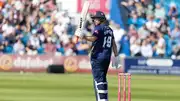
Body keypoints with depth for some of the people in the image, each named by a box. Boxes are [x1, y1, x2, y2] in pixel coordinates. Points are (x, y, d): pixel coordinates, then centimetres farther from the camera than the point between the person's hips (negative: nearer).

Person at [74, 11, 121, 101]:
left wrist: (83, 37, -39)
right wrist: (116, 56, 21)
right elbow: (113, 44, 18)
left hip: (98, 57, -9)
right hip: (107, 57, 9)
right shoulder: (109, 29, 16)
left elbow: (93, 38, -27)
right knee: (103, 79, 18)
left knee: (98, 79, -11)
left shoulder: (99, 28, -9)